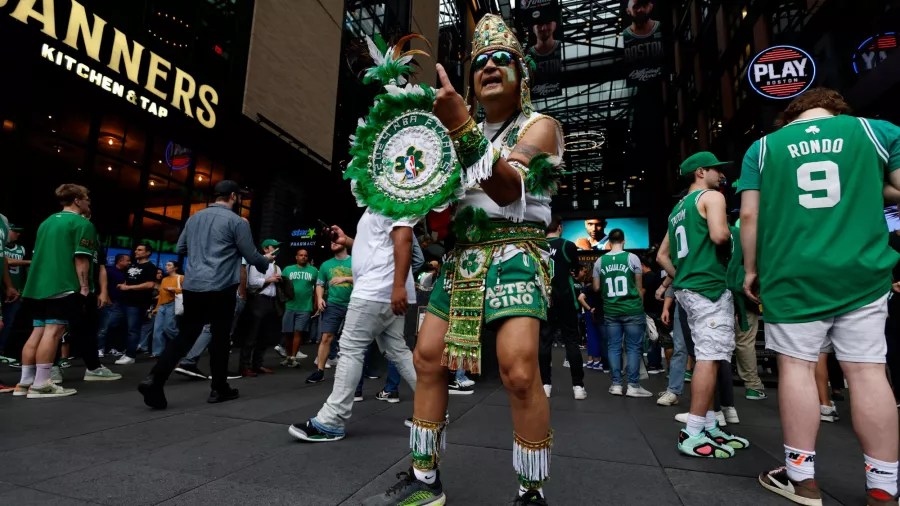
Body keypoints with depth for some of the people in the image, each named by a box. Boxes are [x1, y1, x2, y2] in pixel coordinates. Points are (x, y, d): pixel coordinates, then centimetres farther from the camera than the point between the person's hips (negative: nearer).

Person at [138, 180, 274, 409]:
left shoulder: (194, 217, 12)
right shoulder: (236, 221, -7)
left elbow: (180, 249, 22)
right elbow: (252, 257, -3)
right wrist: (267, 259, 17)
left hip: (192, 286, 6)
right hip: (220, 289, -5)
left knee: (185, 336, 11)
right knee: (220, 337, 5)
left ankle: (154, 380, -1)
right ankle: (219, 389, 16)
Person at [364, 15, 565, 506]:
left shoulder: (539, 125, 1)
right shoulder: (467, 131, 18)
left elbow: (507, 188, -19)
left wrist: (462, 127, -28)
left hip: (514, 254, -6)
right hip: (462, 257, 6)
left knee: (519, 371, -21)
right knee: (427, 358, 3)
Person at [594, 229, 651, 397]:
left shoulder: (600, 261, 3)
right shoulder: (632, 258, -4)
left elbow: (596, 288, 7)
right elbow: (639, 287, 2)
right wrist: (641, 306, 14)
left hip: (610, 311, 2)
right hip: (632, 309, -2)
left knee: (614, 347, 8)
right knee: (633, 347, 4)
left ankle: (616, 384, 10)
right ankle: (633, 386, 5)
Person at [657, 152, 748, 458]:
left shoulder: (678, 209, 22)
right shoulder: (711, 196, -2)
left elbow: (662, 256, 22)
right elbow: (719, 235, -21)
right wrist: (731, 238, 1)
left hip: (687, 289, 9)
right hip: (710, 286, -9)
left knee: (706, 357, 13)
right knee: (710, 357, -10)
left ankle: (710, 427, 19)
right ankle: (693, 435, -9)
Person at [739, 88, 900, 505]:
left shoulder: (762, 147, 7)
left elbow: (749, 215, 1)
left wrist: (751, 269, 8)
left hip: (792, 276, -1)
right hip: (862, 273, 2)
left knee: (796, 366, 3)